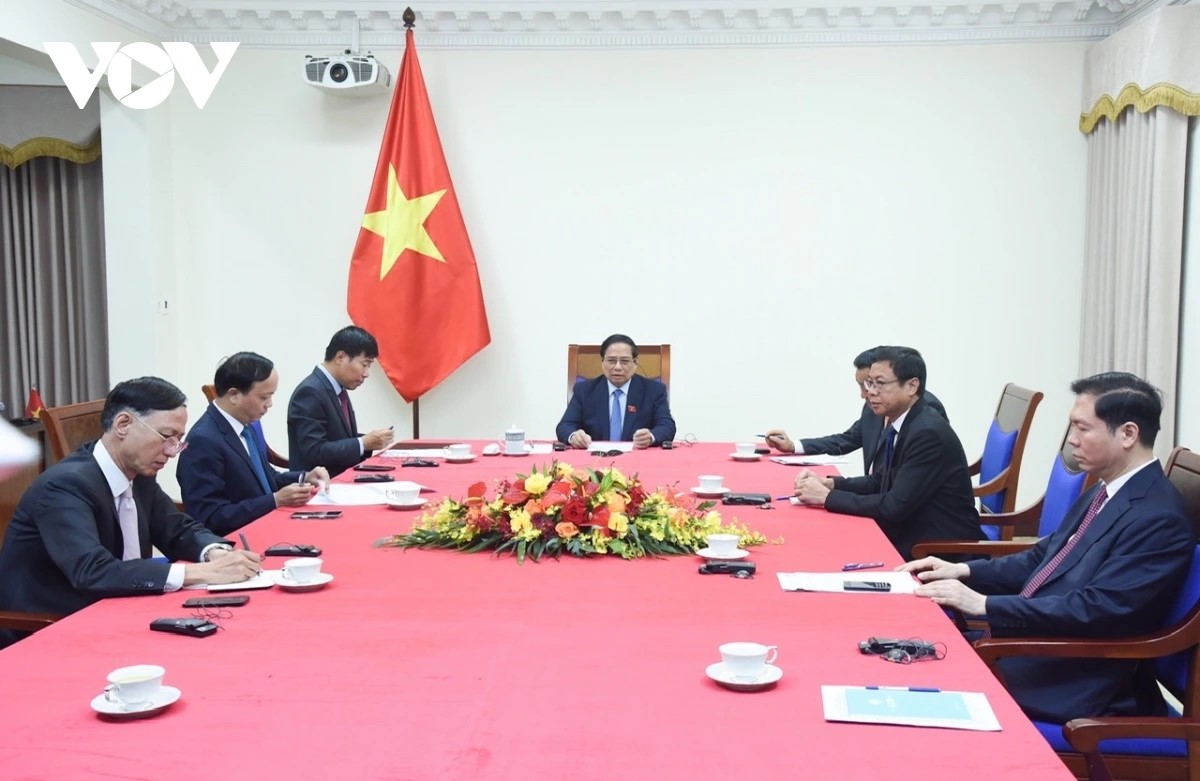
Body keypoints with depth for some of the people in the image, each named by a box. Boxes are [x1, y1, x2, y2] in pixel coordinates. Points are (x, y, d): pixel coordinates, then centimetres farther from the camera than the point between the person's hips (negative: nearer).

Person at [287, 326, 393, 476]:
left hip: (343, 479, 8)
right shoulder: (310, 392, -15)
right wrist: (363, 443, -18)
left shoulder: (338, 390, 12)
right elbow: (314, 453, -21)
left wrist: (370, 441, -1)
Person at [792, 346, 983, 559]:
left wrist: (827, 496, -18)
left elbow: (895, 506, -24)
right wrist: (829, 483, -1)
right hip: (911, 538, 7)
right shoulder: (898, 424, 5)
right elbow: (880, 481, 15)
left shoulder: (928, 433, -22)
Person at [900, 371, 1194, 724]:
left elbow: (1097, 610, -24)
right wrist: (964, 571, 4)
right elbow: (1045, 556, 18)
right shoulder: (1106, 492, 11)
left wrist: (985, 604, -23)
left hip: (1074, 680, -8)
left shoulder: (1159, 518, -19)